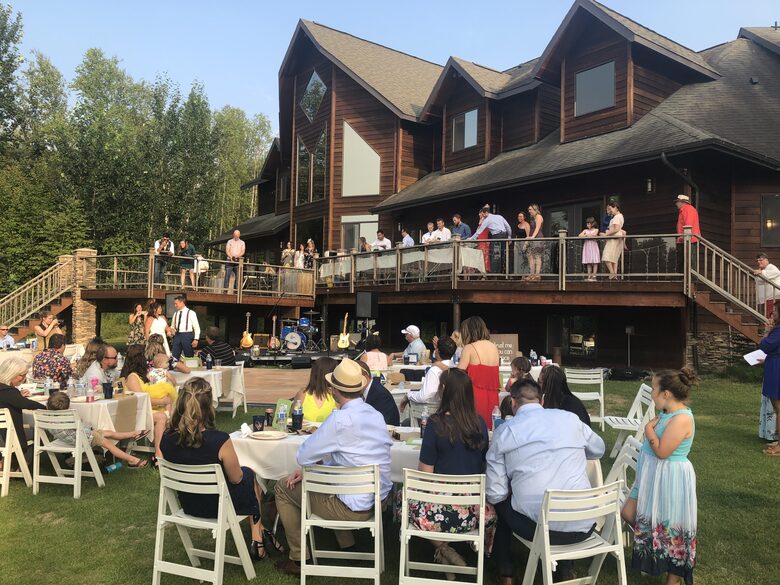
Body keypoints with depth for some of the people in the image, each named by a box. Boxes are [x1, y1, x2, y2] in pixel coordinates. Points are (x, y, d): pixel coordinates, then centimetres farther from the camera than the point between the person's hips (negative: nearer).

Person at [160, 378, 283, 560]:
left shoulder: (167, 439, -17)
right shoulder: (219, 440, -32)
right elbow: (236, 478, -16)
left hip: (188, 505, 5)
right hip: (218, 506, -5)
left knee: (247, 473, 28)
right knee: (250, 475, 27)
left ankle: (259, 537, 33)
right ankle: (259, 537, 38)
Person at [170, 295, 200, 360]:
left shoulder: (191, 313, -5)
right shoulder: (175, 314, 13)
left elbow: (197, 327, -6)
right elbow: (173, 326, 23)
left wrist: (196, 339, -14)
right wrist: (172, 329, -1)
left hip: (187, 335, -5)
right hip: (177, 336, 5)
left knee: (189, 356, 2)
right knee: (174, 356, 4)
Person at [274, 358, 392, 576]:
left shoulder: (340, 419, -22)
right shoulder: (375, 415, 2)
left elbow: (303, 457, -13)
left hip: (355, 507, -8)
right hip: (379, 498, 8)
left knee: (282, 489, 12)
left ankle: (299, 559, 21)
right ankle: (348, 546, 33)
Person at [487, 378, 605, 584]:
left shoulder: (504, 431, -2)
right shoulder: (569, 418, 4)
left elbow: (495, 494, -2)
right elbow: (599, 450, 24)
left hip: (538, 527, -2)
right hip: (583, 527, 3)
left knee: (500, 503, 28)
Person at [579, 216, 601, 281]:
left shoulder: (596, 230, 8)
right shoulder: (585, 230, 15)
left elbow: (594, 235, -12)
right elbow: (580, 235, 1)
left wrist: (586, 235, -3)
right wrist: (586, 235, -9)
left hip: (593, 246, -2)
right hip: (587, 246, 3)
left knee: (595, 261, -8)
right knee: (588, 262, -1)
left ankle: (594, 276, -9)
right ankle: (589, 276, -1)